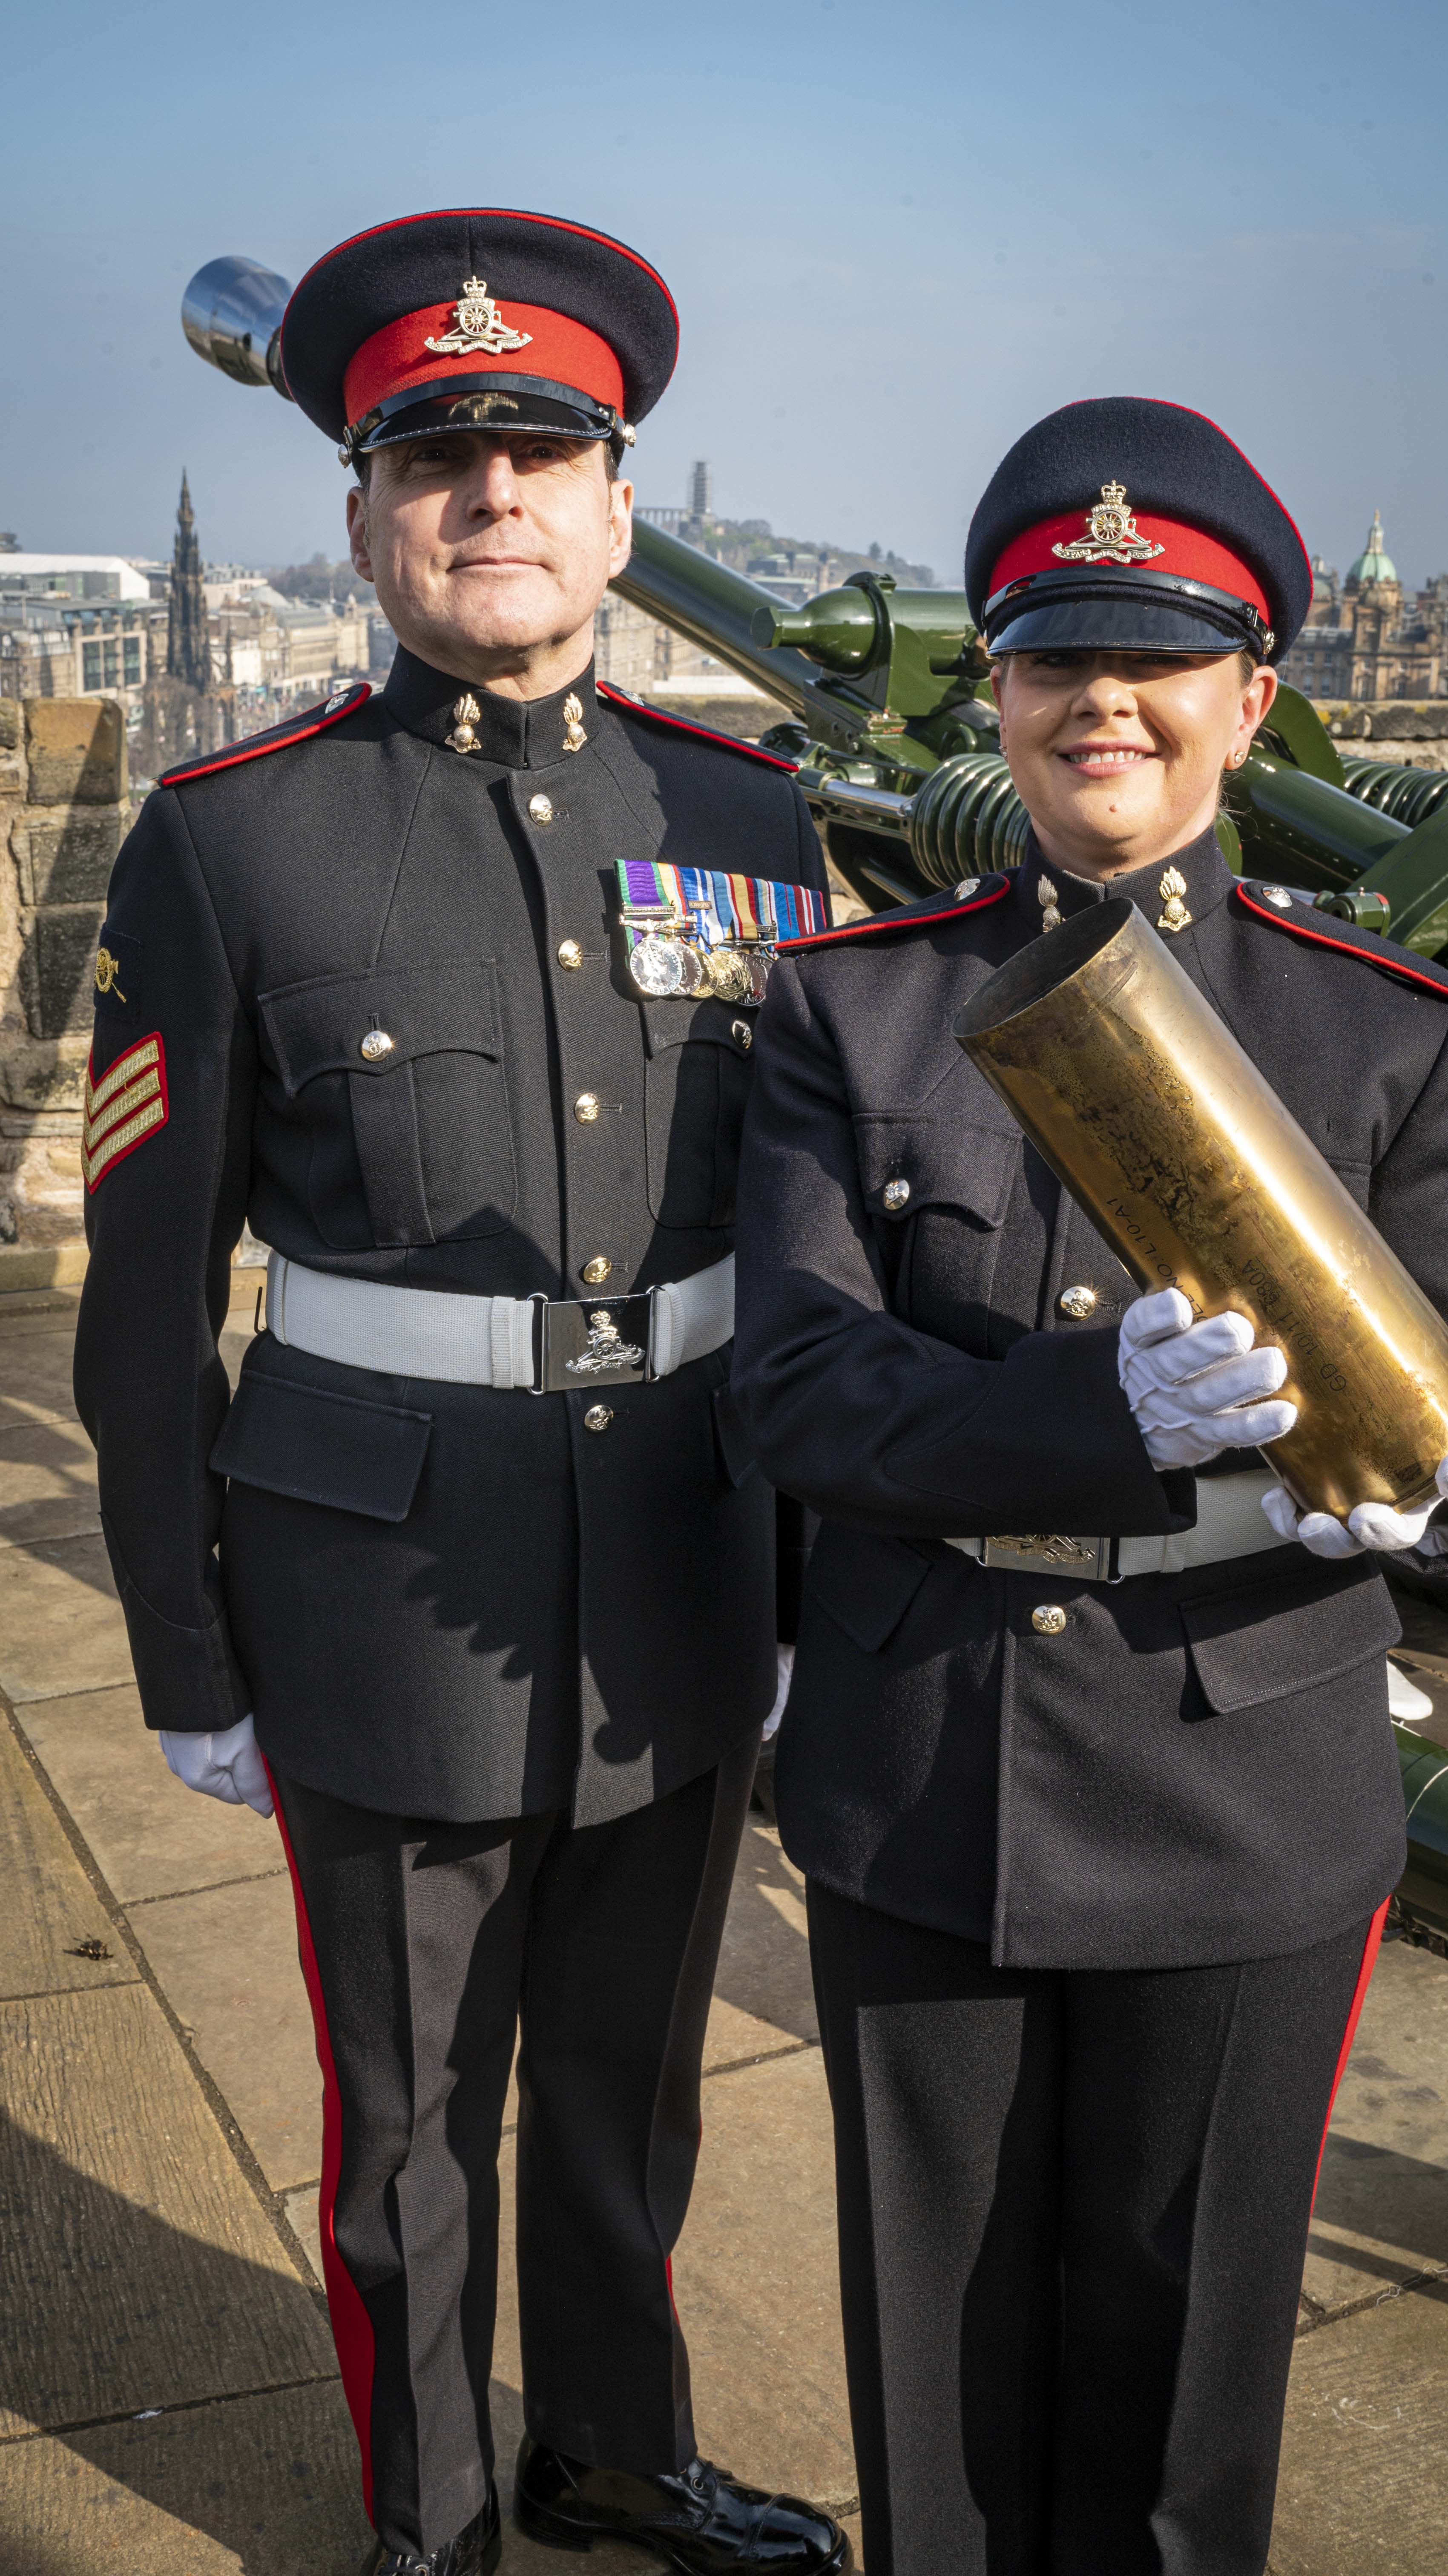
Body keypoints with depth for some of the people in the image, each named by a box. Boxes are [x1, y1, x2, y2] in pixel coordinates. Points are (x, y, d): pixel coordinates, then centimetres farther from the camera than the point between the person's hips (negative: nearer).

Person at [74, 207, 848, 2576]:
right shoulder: (230, 846, -8)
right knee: (413, 2119, 16)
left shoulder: (748, 823, 1)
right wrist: (189, 1663, -2)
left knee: (631, 2084, 22)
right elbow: (146, 1299, -5)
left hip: (680, 1604, 3)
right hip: (393, 1619, -3)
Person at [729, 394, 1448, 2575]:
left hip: (1246, 1814, 0)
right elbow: (796, 1385, -12)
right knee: (937, 2325, 20)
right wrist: (1109, 1410, -29)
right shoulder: (849, 1006, -2)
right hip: (915, 1798, 1)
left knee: (1183, 2339, 18)